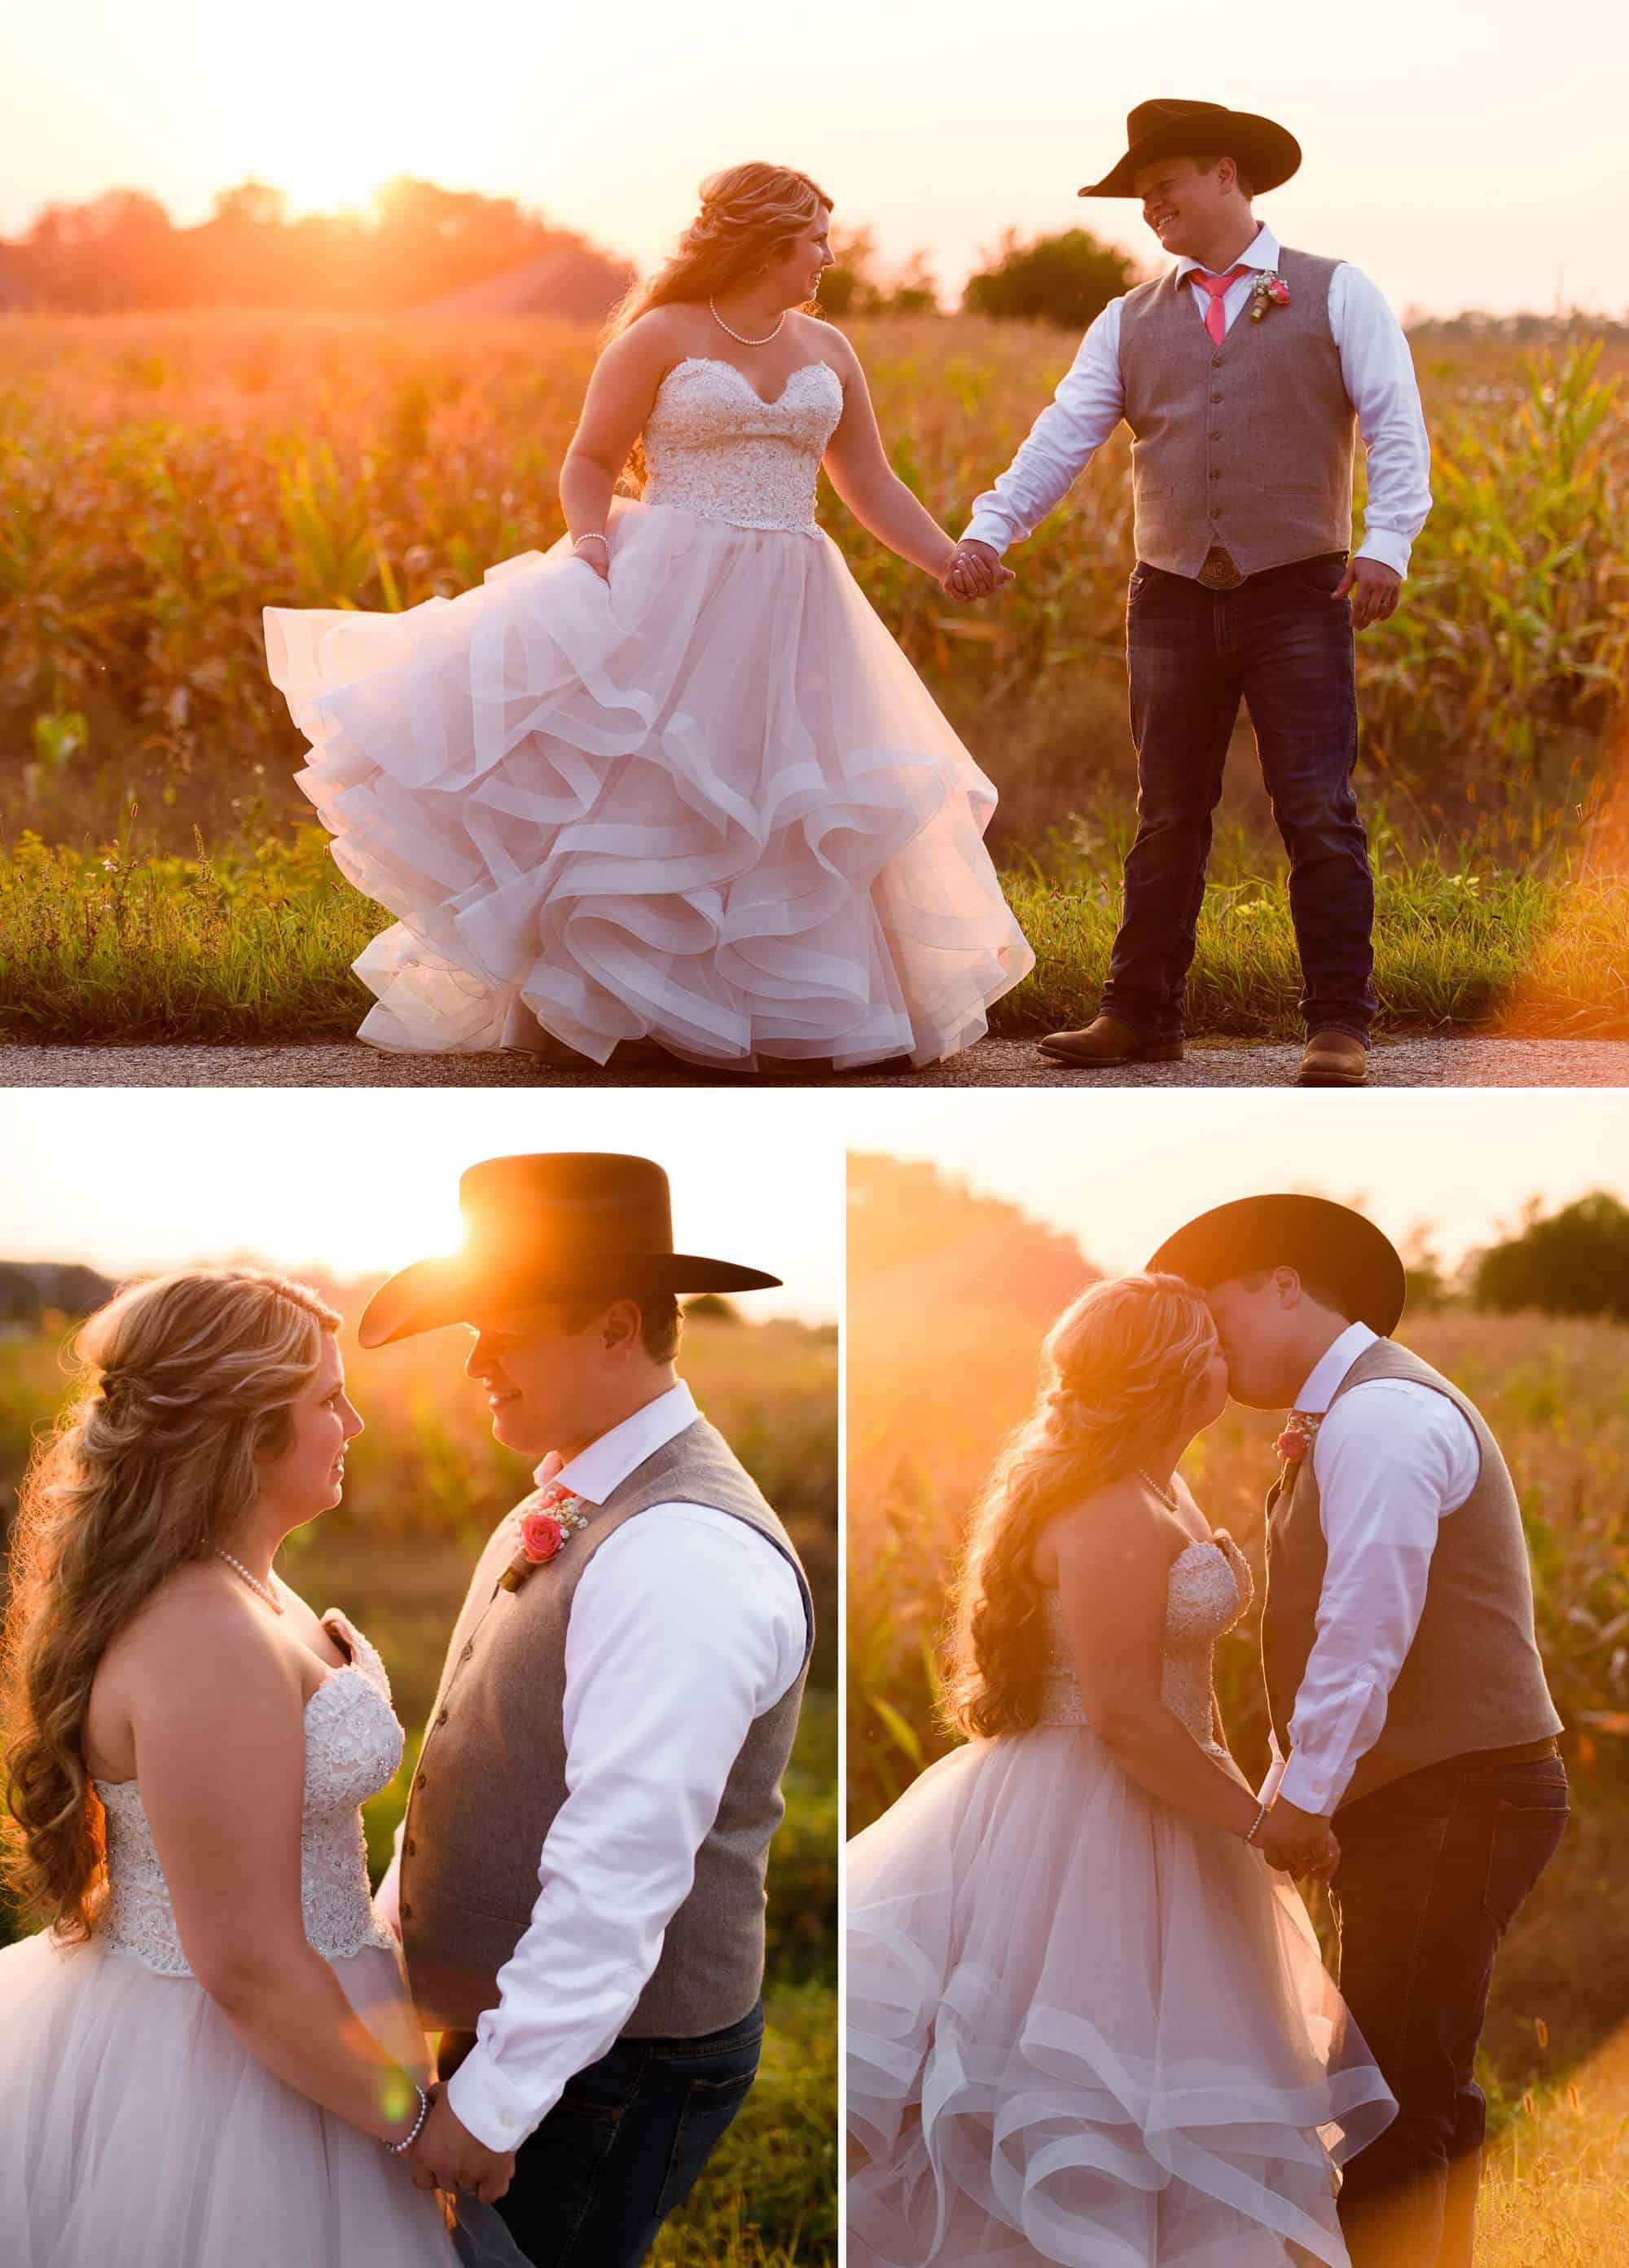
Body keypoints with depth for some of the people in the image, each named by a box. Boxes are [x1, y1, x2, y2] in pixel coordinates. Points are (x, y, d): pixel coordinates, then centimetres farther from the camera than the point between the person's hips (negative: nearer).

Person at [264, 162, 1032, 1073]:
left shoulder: (828, 351, 13)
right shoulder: (661, 337, -1)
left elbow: (874, 488, 17)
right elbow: (590, 463, 1)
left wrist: (954, 564, 6)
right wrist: (593, 544, -18)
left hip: (782, 615, 5)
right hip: (666, 599, -4)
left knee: (784, 820, 5)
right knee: (633, 796, -9)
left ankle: (783, 1021, 15)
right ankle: (603, 1008, 0)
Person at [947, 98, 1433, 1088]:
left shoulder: (1336, 294, 4)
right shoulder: (1132, 322, 12)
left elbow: (1396, 421, -3)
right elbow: (1063, 435, 4)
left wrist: (1388, 541, -16)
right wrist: (991, 526, -9)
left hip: (1298, 596, -3)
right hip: (1174, 598, 3)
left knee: (1320, 815, -6)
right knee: (1167, 819, 8)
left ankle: (1340, 1025, -1)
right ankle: (1142, 1015, 15)